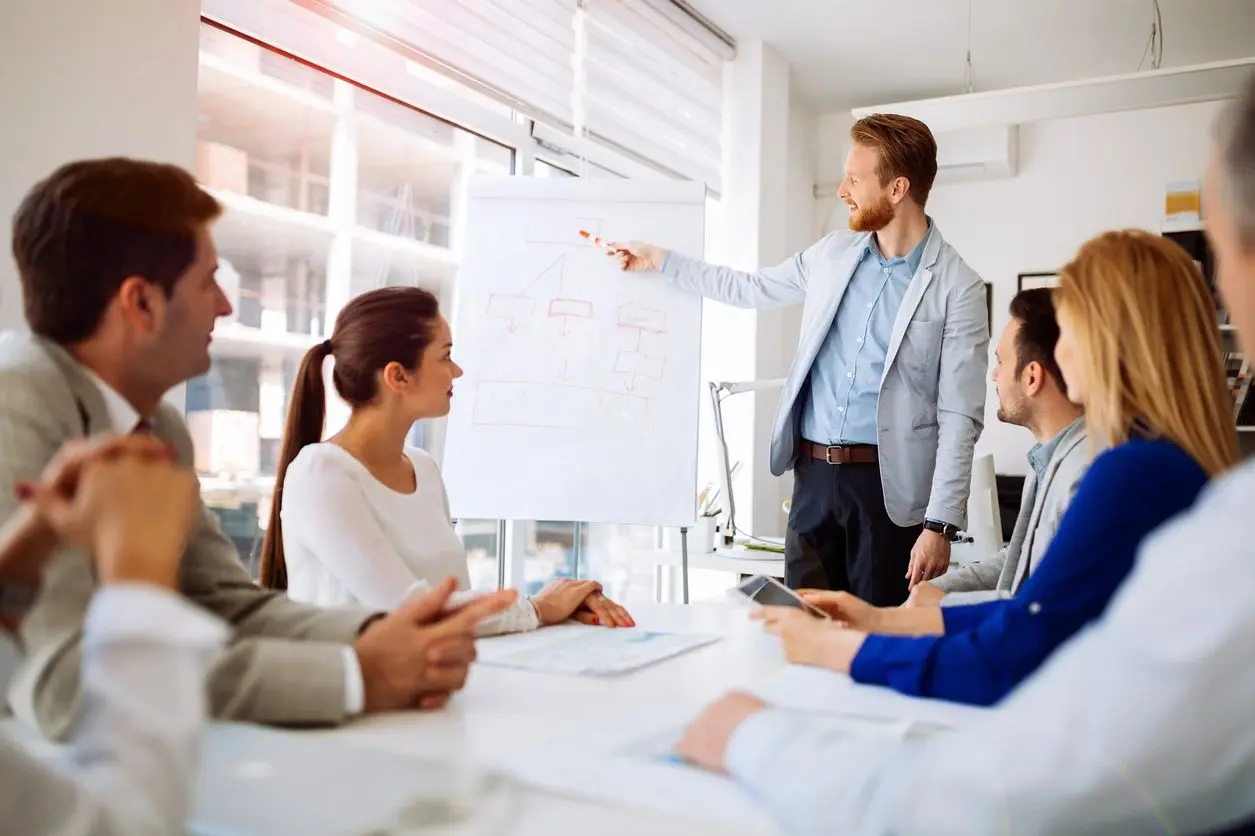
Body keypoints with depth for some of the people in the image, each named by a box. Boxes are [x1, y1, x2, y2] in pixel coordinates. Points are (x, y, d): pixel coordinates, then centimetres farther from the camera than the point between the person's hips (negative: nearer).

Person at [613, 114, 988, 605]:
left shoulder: (958, 289, -8)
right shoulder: (832, 254, 9)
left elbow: (959, 417, -10)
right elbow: (750, 289, 23)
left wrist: (941, 525, -15)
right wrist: (659, 261, 23)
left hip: (888, 483, -5)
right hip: (813, 473, 5)